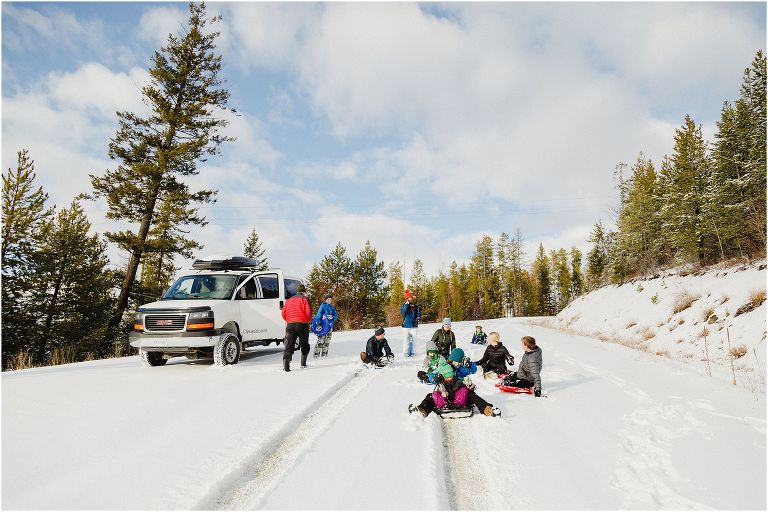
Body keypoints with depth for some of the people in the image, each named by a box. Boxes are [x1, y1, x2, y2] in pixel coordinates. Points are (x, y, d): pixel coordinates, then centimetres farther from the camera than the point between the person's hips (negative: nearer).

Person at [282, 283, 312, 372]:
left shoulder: (288, 300, 19)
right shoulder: (305, 299, 3)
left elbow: (283, 313, 14)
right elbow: (308, 312, -7)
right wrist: (308, 320, 10)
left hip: (290, 325, 3)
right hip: (302, 324, -3)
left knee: (289, 345, -3)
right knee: (304, 345, 14)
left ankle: (286, 361, -24)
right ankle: (303, 363, 17)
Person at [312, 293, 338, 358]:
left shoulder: (332, 307, 15)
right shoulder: (323, 305, -2)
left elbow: (336, 315, 11)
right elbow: (319, 314, -10)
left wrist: (333, 317, -11)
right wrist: (318, 322, -20)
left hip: (330, 325, 6)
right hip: (323, 325, -6)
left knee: (327, 340, 9)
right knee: (321, 339, -12)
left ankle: (324, 353, 17)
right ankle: (316, 353, -7)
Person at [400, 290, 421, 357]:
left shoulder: (416, 306, 5)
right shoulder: (404, 305, 1)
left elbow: (419, 313, 11)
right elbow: (402, 312, -16)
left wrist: (419, 317, -10)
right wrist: (406, 305, -20)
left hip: (414, 325, 2)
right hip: (406, 325, -2)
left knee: (413, 339, 5)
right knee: (406, 339, -4)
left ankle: (411, 352, 14)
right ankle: (406, 353, 2)